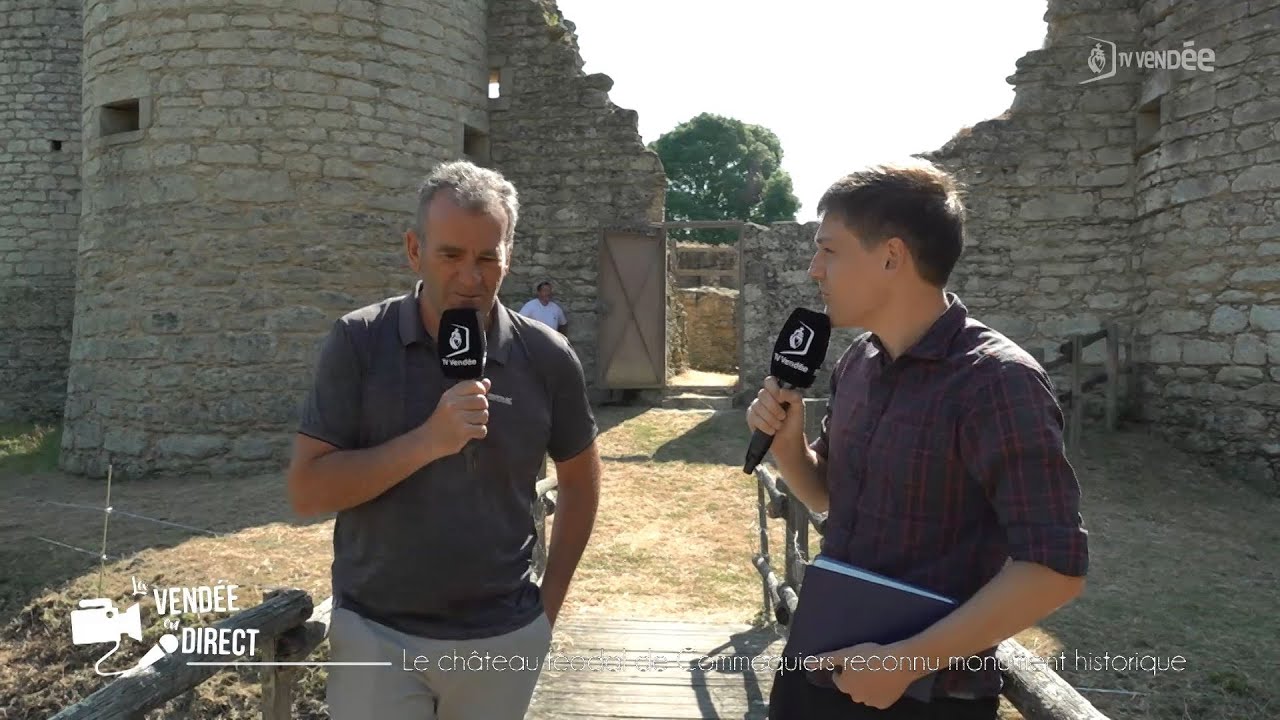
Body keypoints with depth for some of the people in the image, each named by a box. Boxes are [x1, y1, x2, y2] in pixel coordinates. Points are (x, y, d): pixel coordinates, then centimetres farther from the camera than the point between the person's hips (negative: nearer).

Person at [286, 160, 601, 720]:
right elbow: (306, 491, -12)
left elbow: (579, 480, 6)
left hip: (504, 638, 2)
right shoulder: (358, 343, -11)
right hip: (376, 635, -1)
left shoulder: (546, 358, -7)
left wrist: (549, 604, 4)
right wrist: (427, 442, -25)